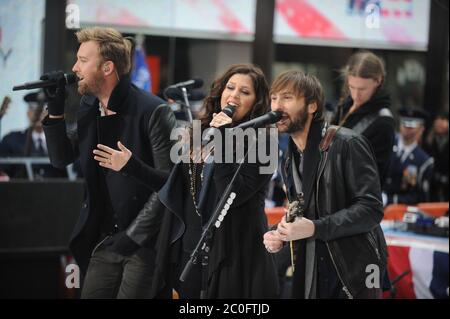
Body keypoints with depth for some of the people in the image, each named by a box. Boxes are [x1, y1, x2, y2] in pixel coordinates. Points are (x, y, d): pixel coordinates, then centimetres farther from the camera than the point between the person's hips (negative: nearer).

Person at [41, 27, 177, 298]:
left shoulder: (153, 111, -14)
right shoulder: (87, 108, 7)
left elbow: (168, 182, -15)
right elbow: (61, 159, 14)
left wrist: (133, 234, -14)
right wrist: (56, 109, 2)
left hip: (146, 242, -6)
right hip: (105, 239, 6)